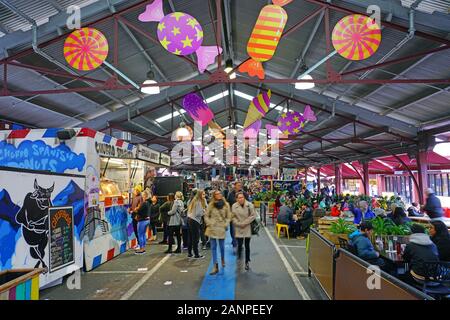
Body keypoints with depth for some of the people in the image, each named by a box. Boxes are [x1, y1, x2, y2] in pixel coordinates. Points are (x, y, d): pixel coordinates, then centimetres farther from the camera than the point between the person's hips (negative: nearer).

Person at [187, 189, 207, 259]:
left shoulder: (194, 200, 13)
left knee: (191, 238, 14)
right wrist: (204, 212, -3)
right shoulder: (199, 202, -14)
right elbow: (198, 213, -19)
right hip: (195, 221, -9)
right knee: (195, 239, -2)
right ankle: (196, 254, 5)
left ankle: (189, 253, 21)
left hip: (190, 219, 9)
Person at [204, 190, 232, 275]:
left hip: (221, 228, 0)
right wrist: (209, 223, -6)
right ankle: (215, 267, 5)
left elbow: (229, 217, 4)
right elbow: (206, 215, 5)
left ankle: (223, 260, 40)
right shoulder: (211, 205, 1)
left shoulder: (226, 205, 2)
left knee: (222, 246, 10)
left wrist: (226, 224, -7)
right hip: (212, 228, 0)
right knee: (213, 247, 0)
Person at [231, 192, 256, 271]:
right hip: (238, 229, 0)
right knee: (239, 245, -3)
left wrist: (245, 222, -11)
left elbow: (253, 215, -6)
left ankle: (247, 262, 20)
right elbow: (233, 217, 0)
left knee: (247, 246, 7)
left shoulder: (249, 205, -7)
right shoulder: (234, 206, -4)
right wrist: (239, 224, -11)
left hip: (248, 228, 0)